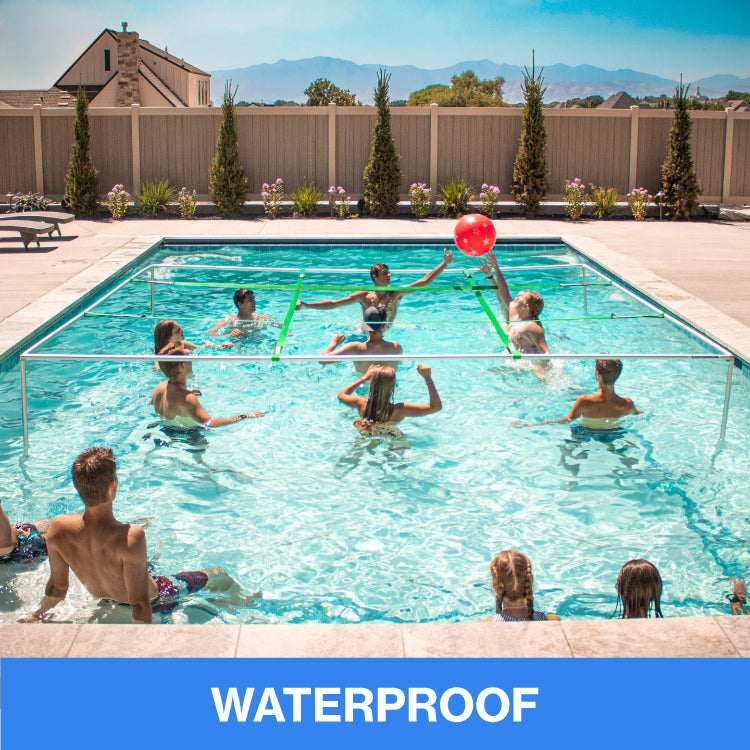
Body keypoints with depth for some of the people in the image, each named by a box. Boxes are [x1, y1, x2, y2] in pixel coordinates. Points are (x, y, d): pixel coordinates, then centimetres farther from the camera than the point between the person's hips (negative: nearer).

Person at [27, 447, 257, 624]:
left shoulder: (57, 528, -27)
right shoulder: (131, 537, -42)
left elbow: (57, 587, -12)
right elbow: (139, 605, -35)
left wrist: (38, 614, 7)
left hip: (104, 599, 5)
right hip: (154, 598, -4)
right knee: (219, 576, 21)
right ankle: (241, 601, 52)